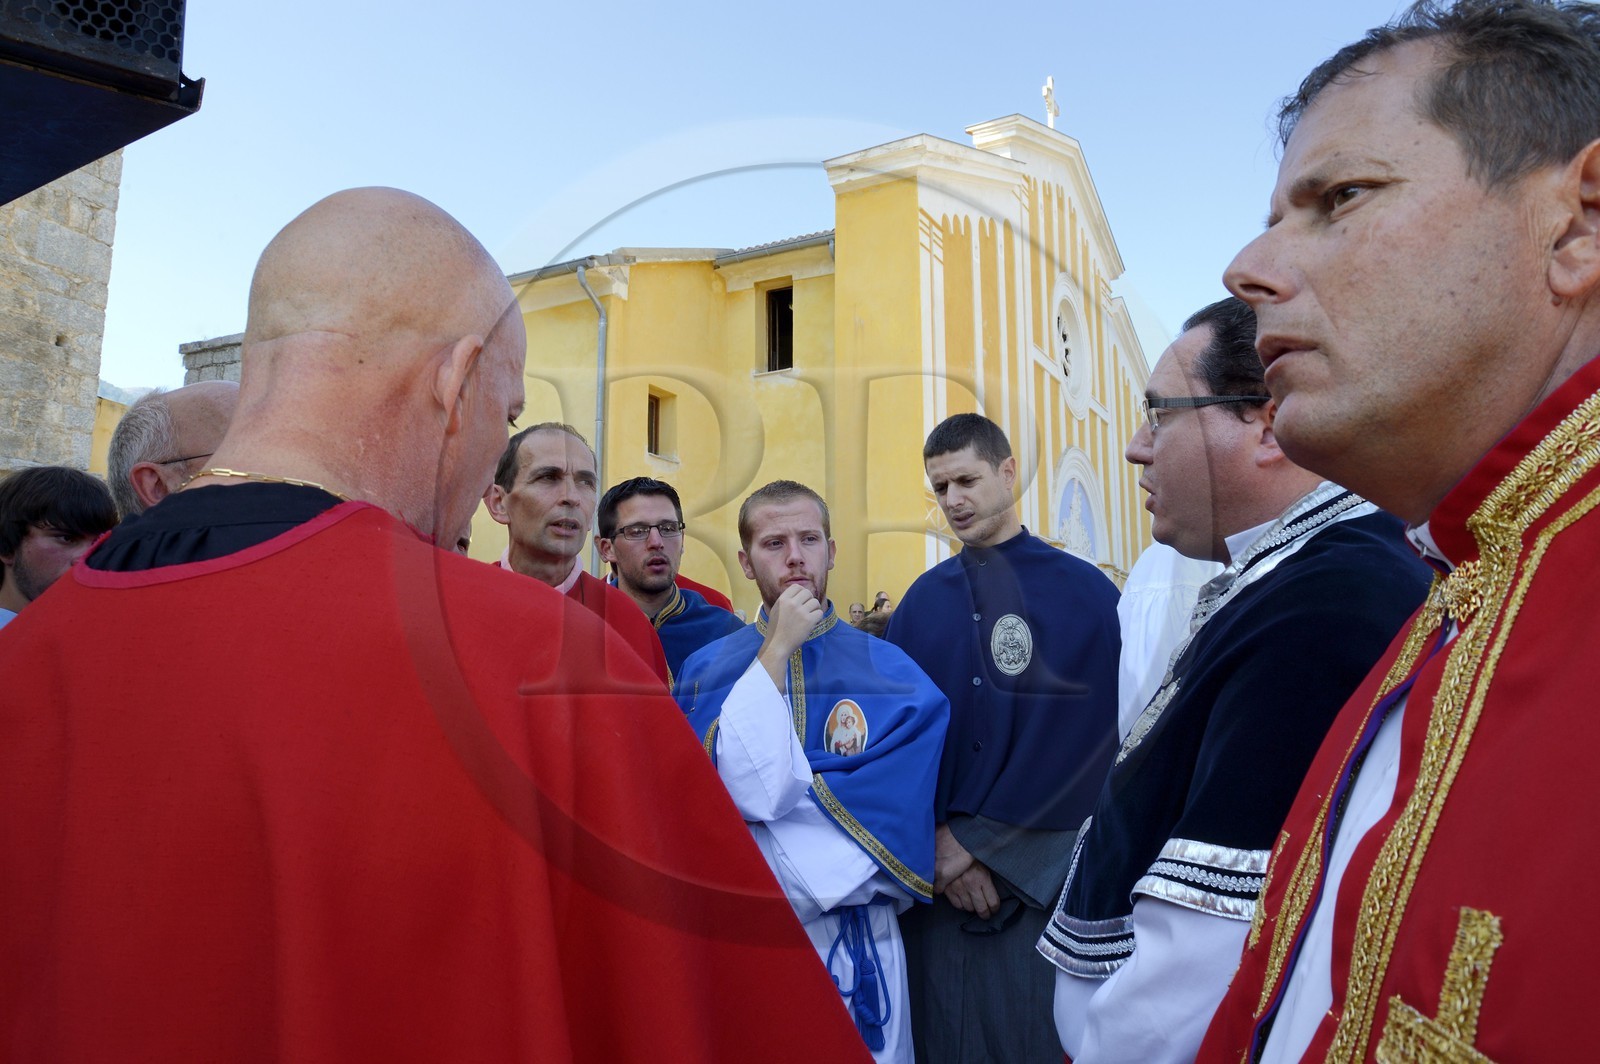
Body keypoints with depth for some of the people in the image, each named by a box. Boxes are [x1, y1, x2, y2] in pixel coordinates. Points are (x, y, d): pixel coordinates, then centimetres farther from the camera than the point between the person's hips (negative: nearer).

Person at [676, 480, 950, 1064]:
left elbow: (885, 807, -12)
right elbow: (739, 788, -16)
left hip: (855, 945, 0)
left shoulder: (887, 671, -4)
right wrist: (775, 651, -17)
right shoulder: (706, 672, -1)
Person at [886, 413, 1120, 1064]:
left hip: (1039, 880, -3)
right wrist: (936, 846, -8)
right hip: (932, 878, 3)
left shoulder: (1084, 594, -5)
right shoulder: (922, 600, 6)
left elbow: (1084, 742, -10)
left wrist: (975, 840, -10)